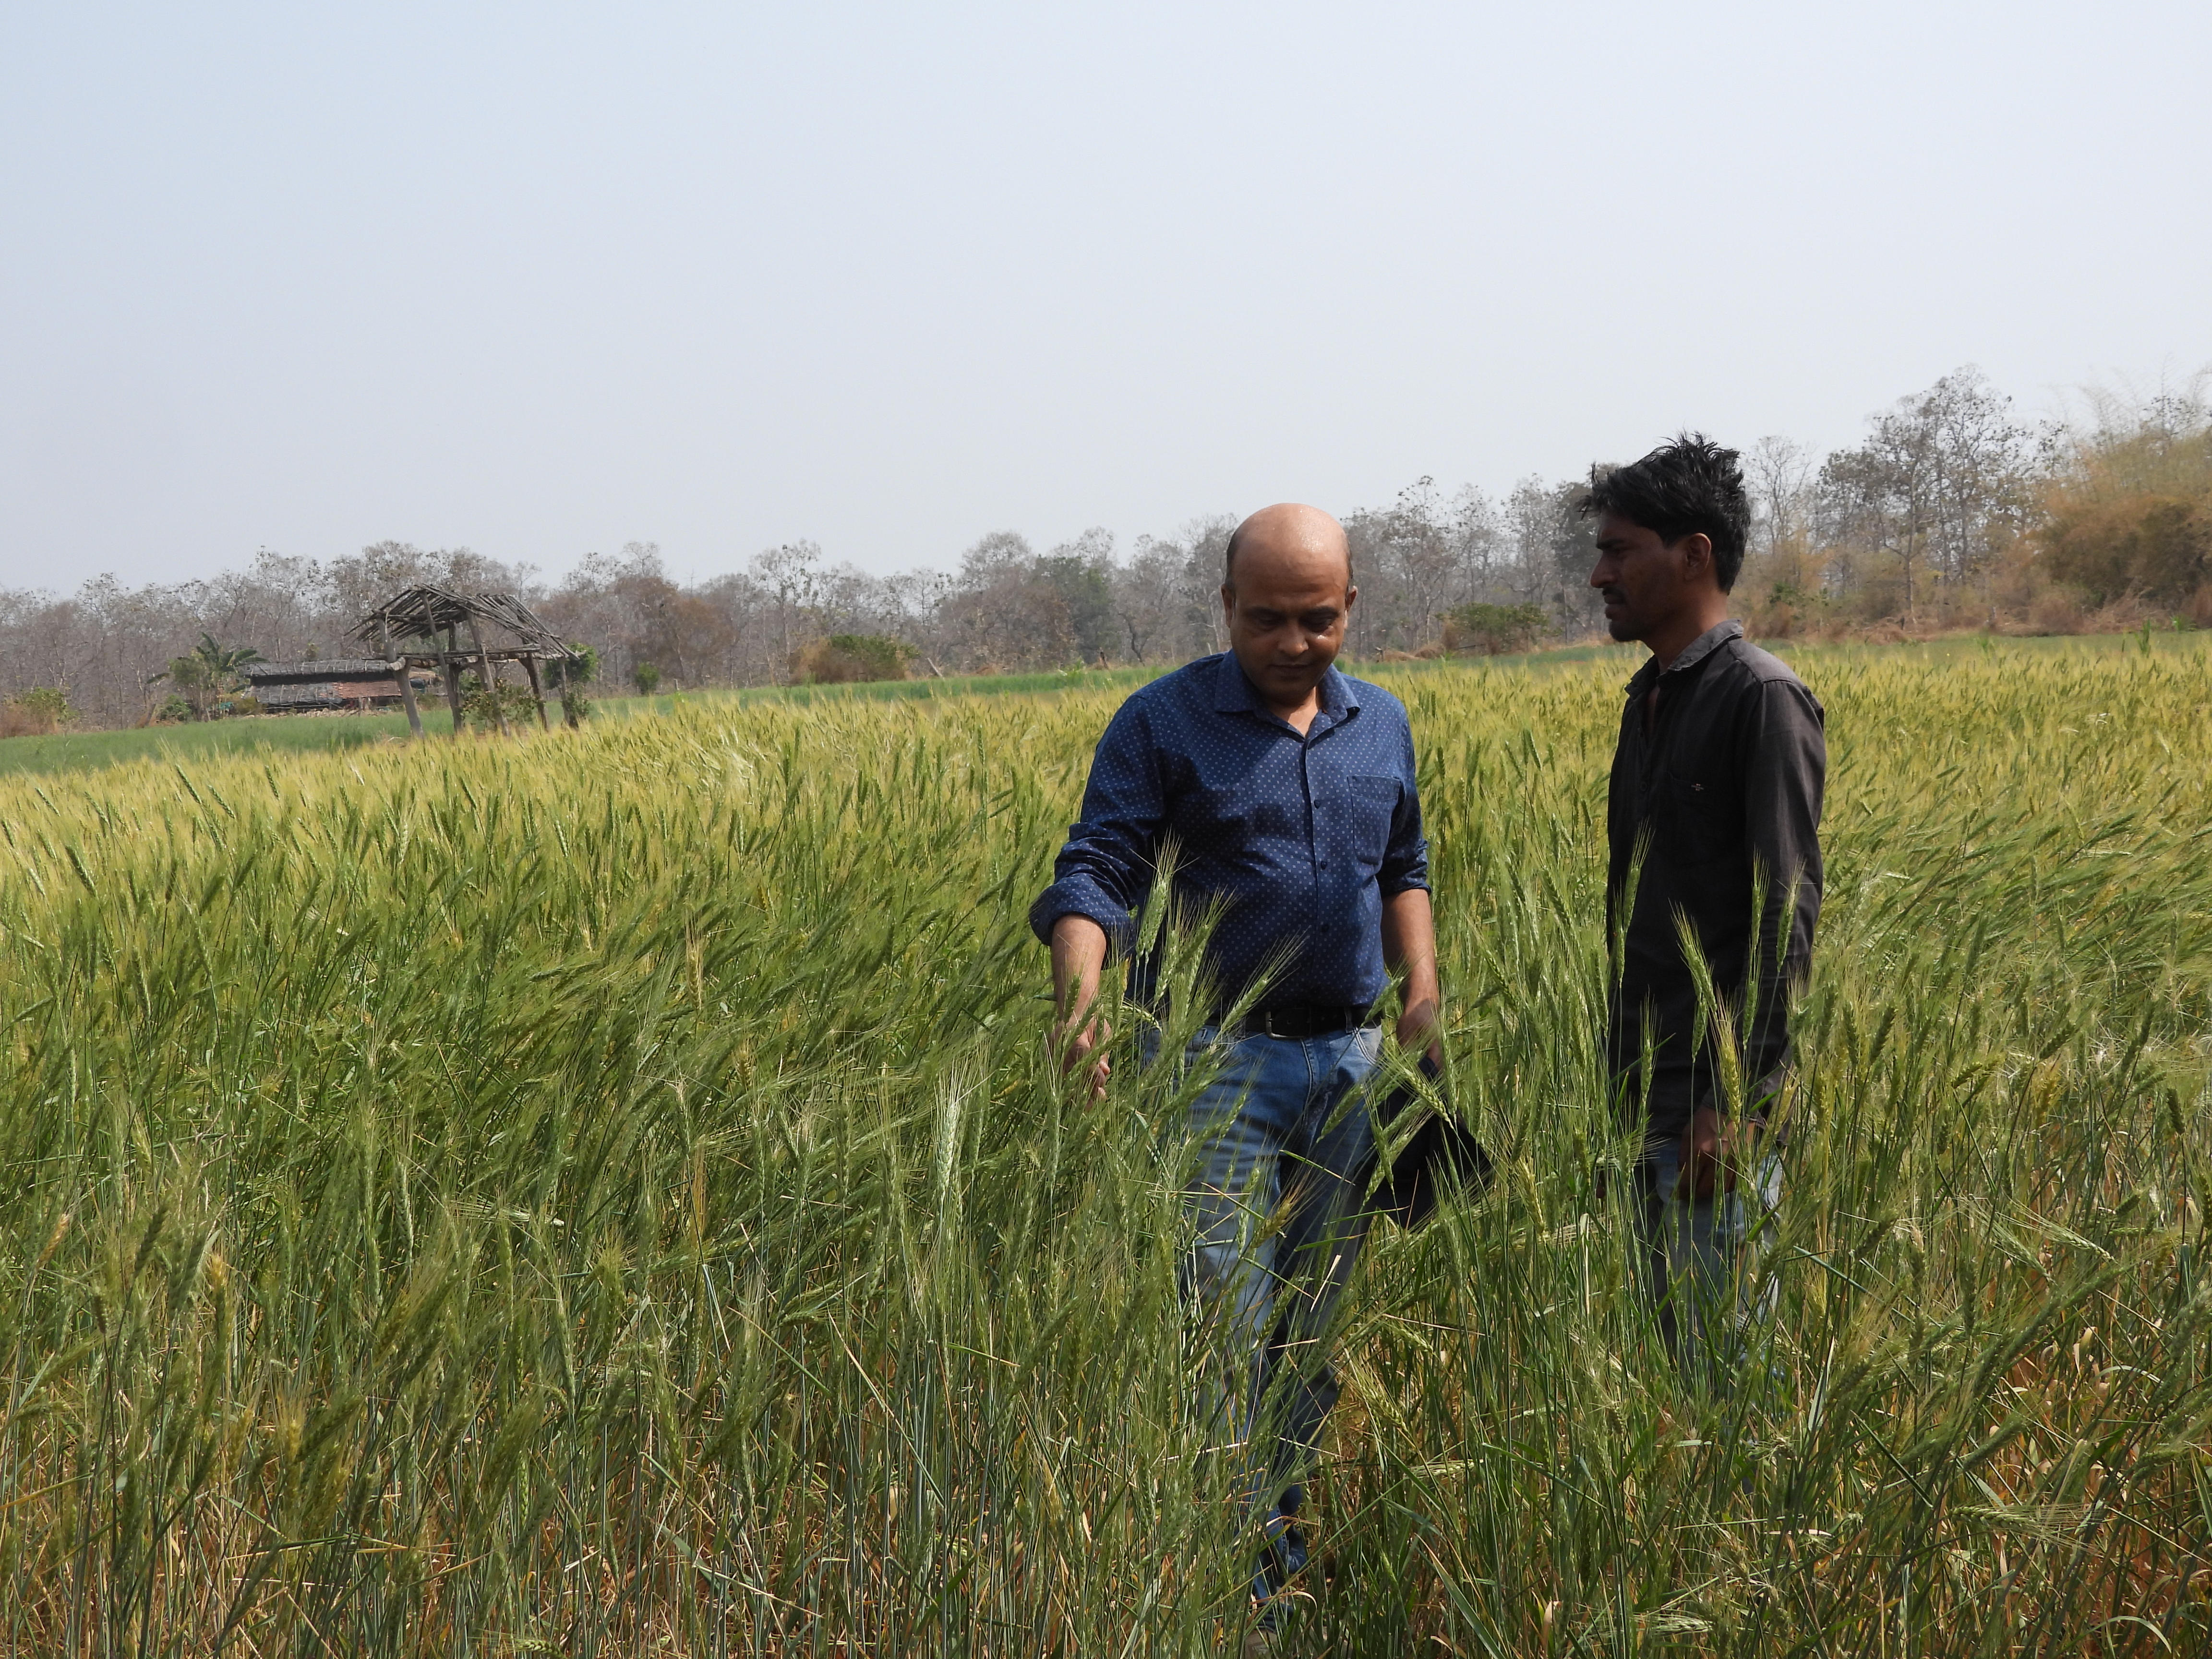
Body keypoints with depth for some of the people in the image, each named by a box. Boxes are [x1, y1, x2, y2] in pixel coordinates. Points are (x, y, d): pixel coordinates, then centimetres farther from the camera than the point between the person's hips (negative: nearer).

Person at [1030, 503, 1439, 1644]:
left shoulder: (1382, 724, 11)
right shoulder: (1162, 723, -6)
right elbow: (1096, 872, -12)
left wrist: (1423, 985, 8)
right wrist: (1081, 995, -30)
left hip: (1351, 1059, 5)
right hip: (1219, 1062, -5)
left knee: (1315, 1322, 12)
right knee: (1223, 1328, -9)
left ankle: (1293, 1534, 24)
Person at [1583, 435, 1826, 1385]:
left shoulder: (1762, 699, -11)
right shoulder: (1647, 701, 16)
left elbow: (1786, 912, -17)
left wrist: (1733, 1100, -21)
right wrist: (1633, 1078, 17)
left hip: (1717, 1104, -9)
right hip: (1651, 1094, 9)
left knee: (1723, 1358, -7)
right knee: (1680, 1349, 12)